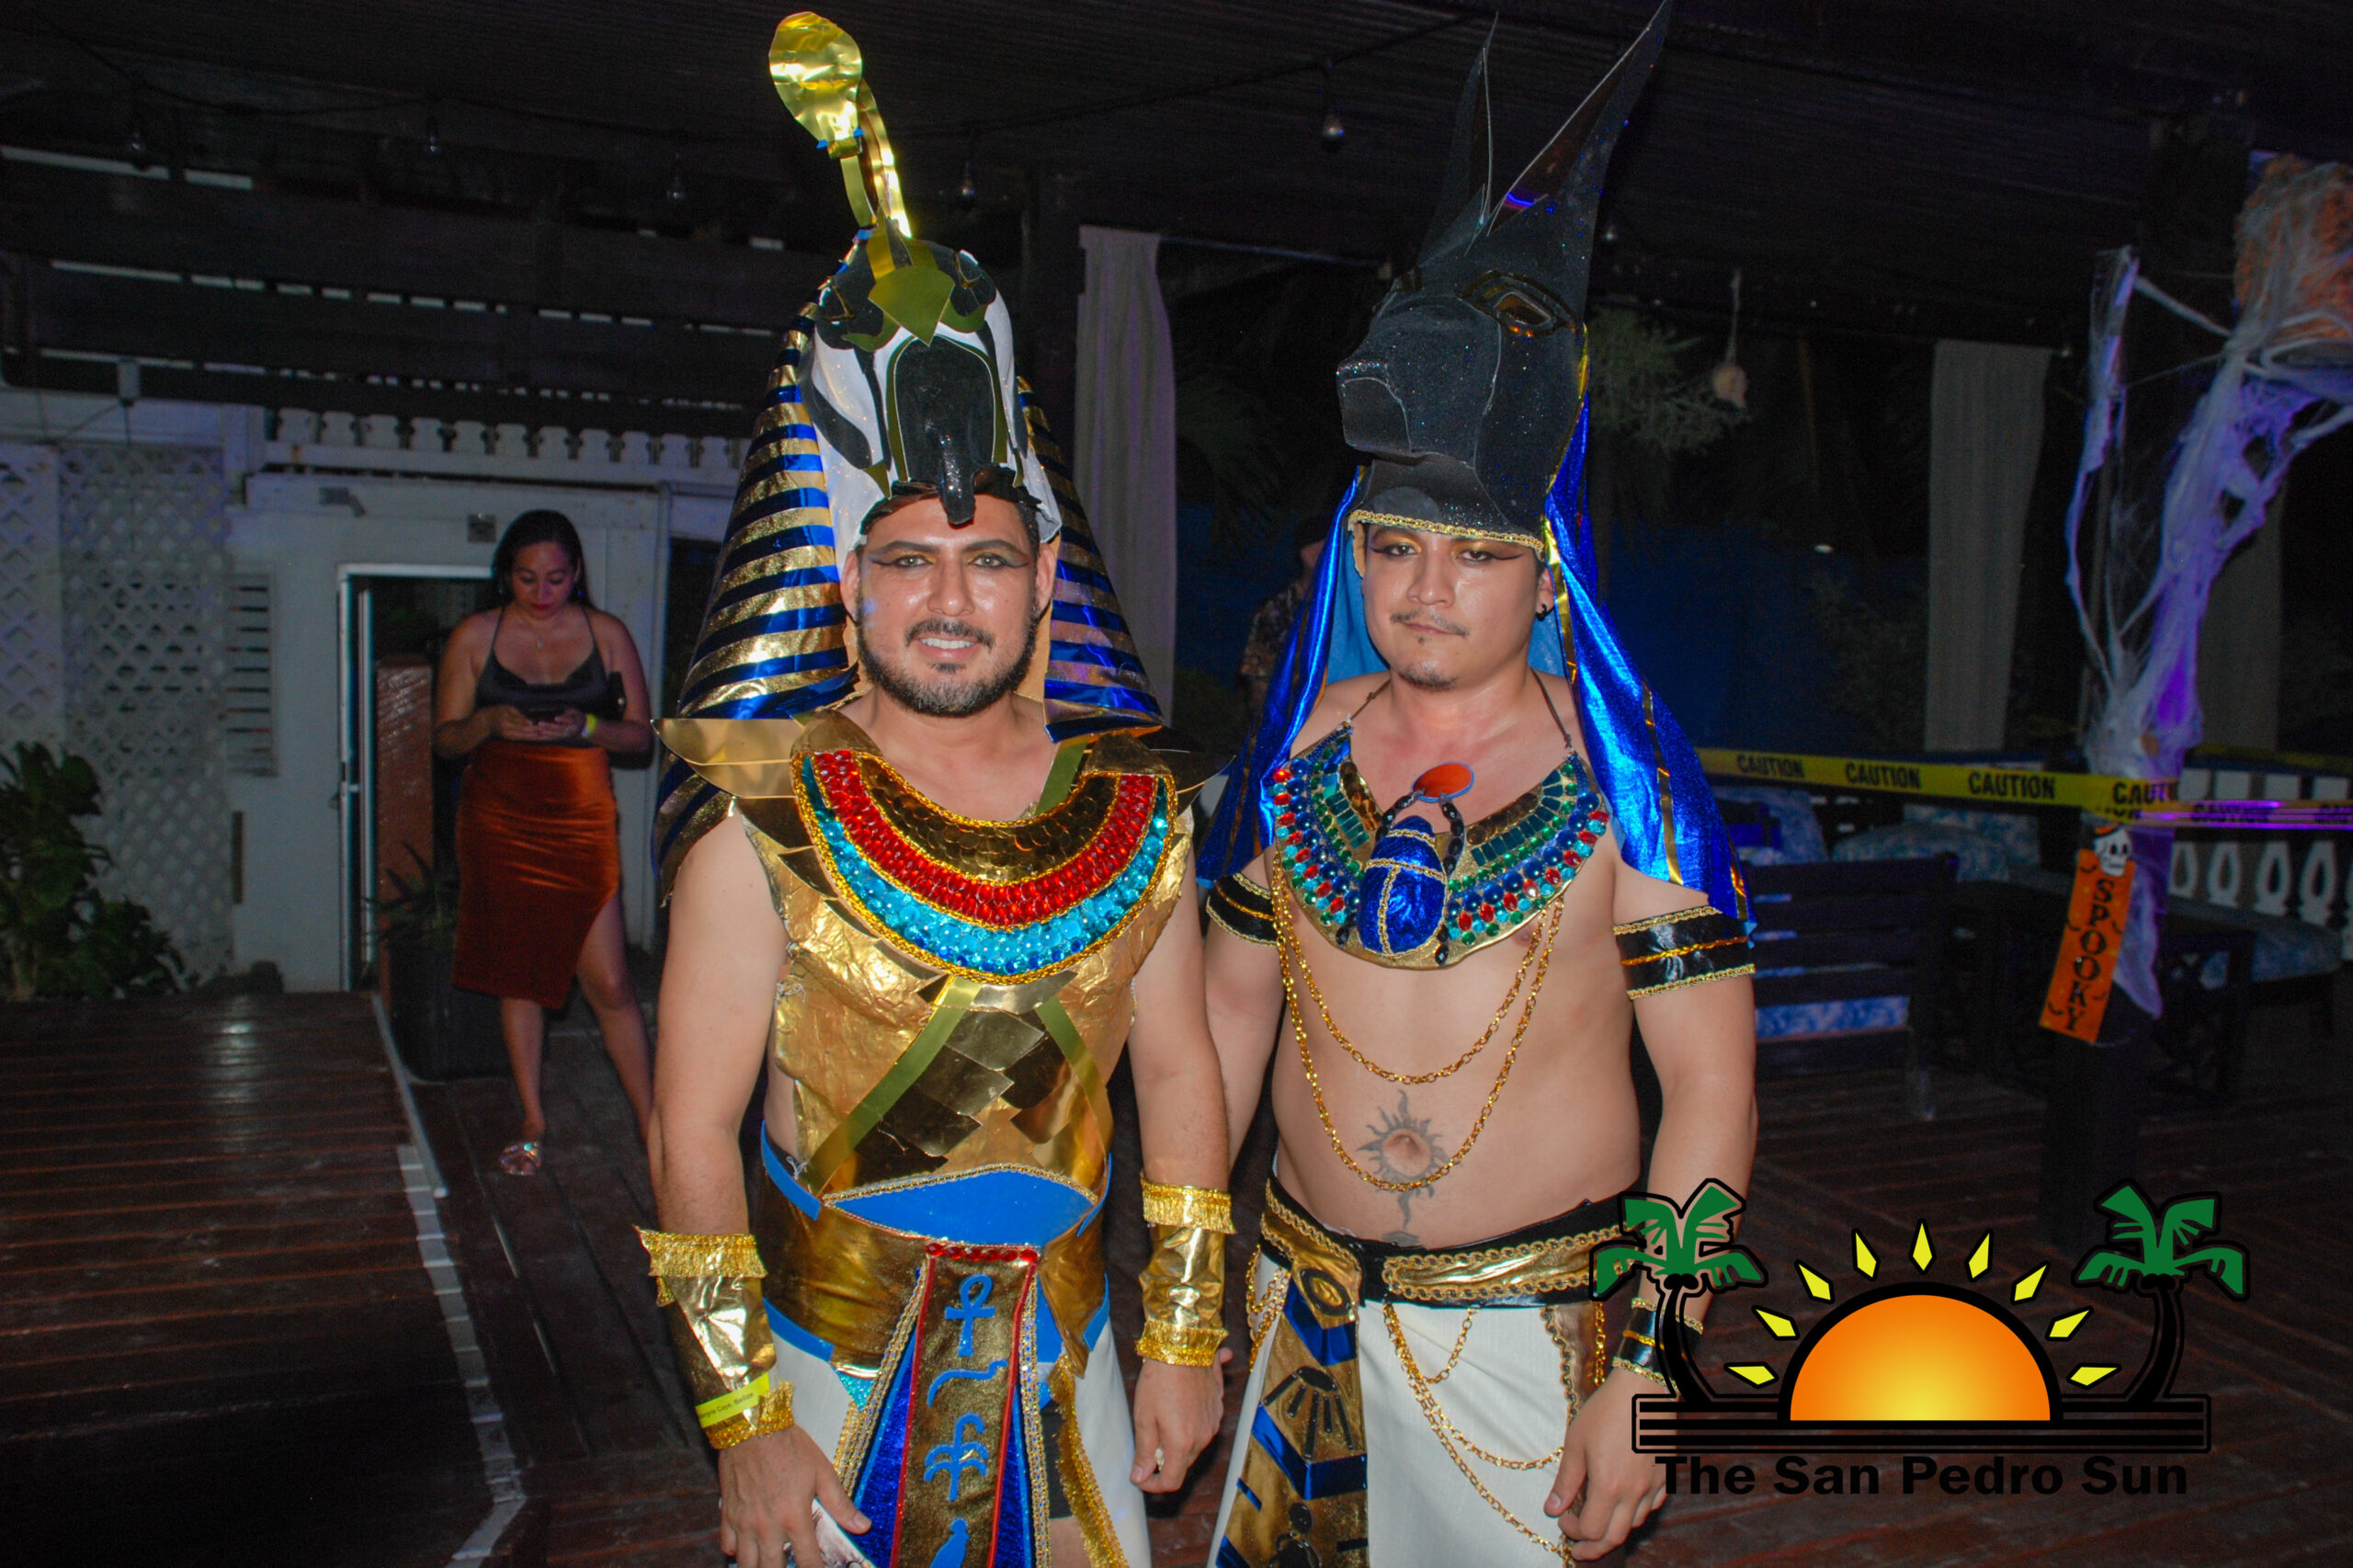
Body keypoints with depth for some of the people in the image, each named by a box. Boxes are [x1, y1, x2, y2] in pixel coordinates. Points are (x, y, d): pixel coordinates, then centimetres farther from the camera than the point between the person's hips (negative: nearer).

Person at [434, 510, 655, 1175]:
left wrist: (587, 727, -17)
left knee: (608, 980, -6)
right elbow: (444, 738, 4)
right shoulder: (475, 636, 3)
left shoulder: (606, 634, 2)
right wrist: (492, 722, -17)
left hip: (583, 822, -1)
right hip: (500, 824, 1)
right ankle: (533, 1120, 23)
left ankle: (650, 1122, 4)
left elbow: (641, 733, 2)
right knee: (519, 971, 9)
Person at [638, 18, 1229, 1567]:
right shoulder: (764, 821, -13)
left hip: (1064, 1331, 3)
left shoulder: (1135, 807, -4)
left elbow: (1182, 1072, 2)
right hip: (834, 1330, -2)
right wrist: (743, 1421, -11)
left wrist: (1185, 1338, 4)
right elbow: (694, 1129, -11)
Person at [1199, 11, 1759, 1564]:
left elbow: (1712, 1092, -10)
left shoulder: (1625, 789, -11)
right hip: (1306, 1292, 4)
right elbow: (1235, 1007, 8)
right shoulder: (1300, 753, -1)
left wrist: (1640, 1373, -14)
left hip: (1528, 1318, -3)